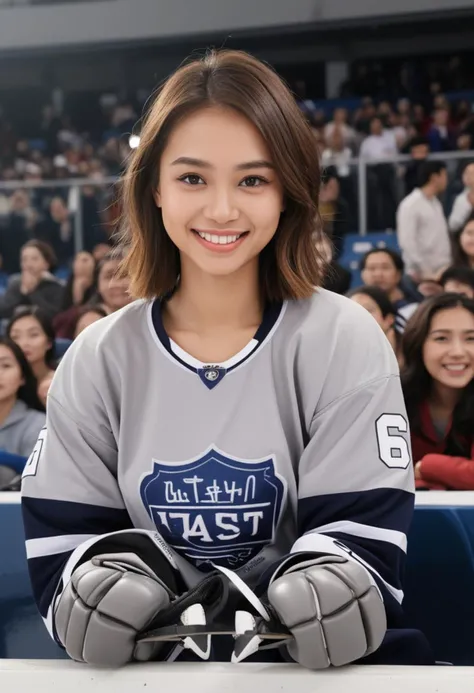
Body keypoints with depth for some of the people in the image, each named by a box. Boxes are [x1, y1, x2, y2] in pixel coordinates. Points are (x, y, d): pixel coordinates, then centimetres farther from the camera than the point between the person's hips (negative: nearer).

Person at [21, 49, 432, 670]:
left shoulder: (346, 343, -5)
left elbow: (364, 559, -10)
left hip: (322, 675, -1)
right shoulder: (97, 359, 2)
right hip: (152, 678, 2)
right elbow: (61, 559, 0)